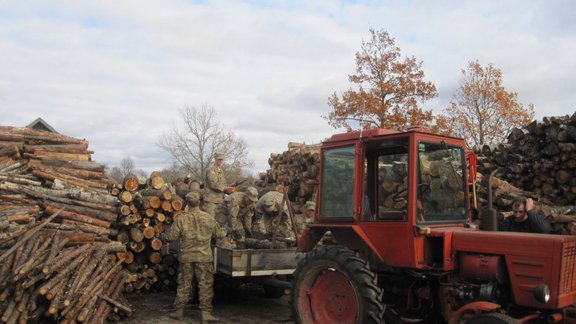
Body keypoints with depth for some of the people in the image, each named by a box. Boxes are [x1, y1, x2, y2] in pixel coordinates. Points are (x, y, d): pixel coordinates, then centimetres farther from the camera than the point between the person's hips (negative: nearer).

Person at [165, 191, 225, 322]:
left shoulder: (181, 219, -8)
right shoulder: (208, 218, -5)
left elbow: (170, 236, -6)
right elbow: (219, 234, 5)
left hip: (186, 256, 1)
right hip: (204, 257, -1)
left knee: (184, 284, 14)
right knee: (205, 285, 6)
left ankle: (178, 311, 22)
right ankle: (205, 312, 6)